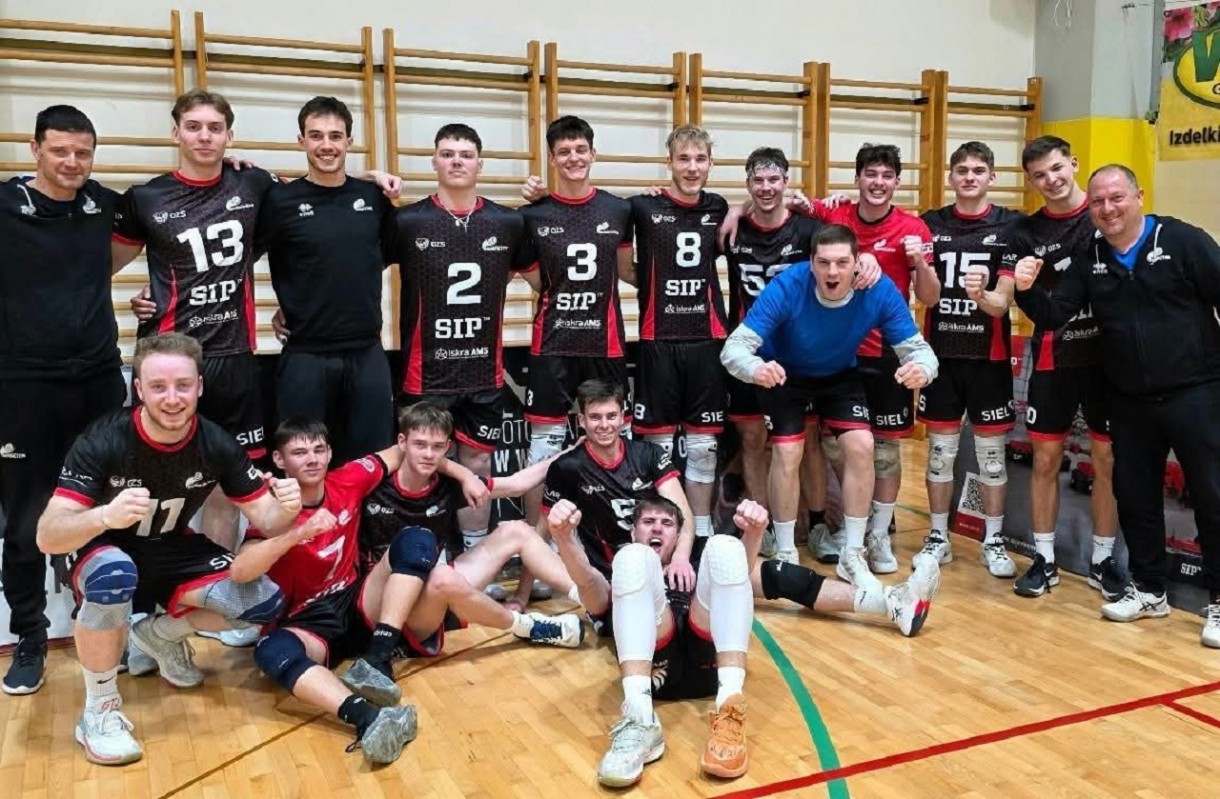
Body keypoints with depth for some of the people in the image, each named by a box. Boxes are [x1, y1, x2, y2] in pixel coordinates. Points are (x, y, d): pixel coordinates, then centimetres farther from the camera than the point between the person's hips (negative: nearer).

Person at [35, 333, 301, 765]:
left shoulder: (217, 444, -16)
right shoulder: (102, 441, -26)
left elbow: (264, 518, -12)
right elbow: (47, 537, -31)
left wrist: (285, 509, -37)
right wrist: (105, 516, -53)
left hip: (173, 557, 4)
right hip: (106, 552, -3)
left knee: (266, 602, -16)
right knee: (115, 576, -39)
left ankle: (159, 635, 12)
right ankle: (99, 710, -16)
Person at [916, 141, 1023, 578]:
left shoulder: (1010, 225, -2)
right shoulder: (931, 223, 4)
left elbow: (1004, 299, -7)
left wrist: (982, 296, -30)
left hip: (989, 356, -1)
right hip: (941, 353, 2)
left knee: (991, 451, 7)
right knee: (940, 449, 8)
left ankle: (993, 541, 20)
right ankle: (938, 538, 20)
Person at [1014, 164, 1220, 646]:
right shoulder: (1088, 260, 5)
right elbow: (1053, 316, -1)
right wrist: (1027, 291, -21)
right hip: (1129, 401, 5)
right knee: (1135, 496, 11)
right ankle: (1149, 589, 27)